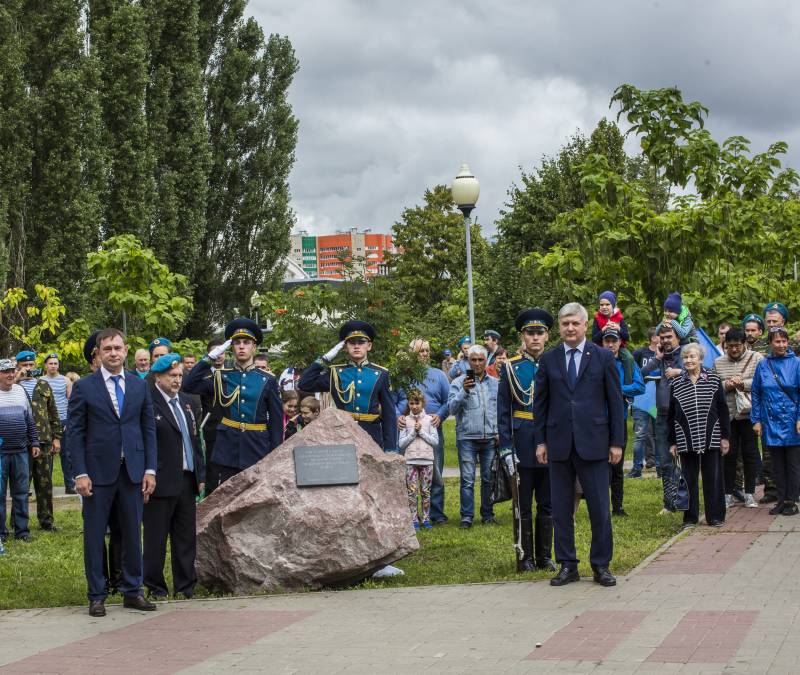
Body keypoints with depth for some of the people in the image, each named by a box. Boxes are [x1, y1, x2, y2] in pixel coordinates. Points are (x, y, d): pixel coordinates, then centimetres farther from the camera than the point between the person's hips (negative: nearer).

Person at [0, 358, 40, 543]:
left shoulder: (20, 391, 10)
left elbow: (30, 419, 16)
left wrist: (34, 442, 12)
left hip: (20, 451, 4)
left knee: (21, 492, 7)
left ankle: (21, 529, 15)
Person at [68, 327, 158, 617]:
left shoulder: (139, 385, 8)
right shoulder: (84, 387, -1)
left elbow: (149, 428, 9)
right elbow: (75, 432, -2)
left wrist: (150, 470, 2)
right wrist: (80, 473, -10)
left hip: (133, 471, 3)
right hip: (98, 471, -3)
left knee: (132, 533, 8)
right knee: (94, 535, 2)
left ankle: (132, 592, 19)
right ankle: (97, 596, 11)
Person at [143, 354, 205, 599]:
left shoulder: (185, 401, 15)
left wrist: (200, 474, 16)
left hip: (187, 480, 7)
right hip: (162, 482, -7)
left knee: (186, 536, 11)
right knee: (156, 537, 2)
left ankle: (185, 585, 20)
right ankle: (155, 587, 12)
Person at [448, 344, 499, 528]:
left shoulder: (495, 384, 13)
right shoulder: (459, 382, 3)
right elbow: (452, 408, -7)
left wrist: (498, 433, 7)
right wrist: (464, 392, -20)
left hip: (490, 438, 3)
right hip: (467, 438, -3)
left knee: (489, 479, 5)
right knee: (467, 480, -5)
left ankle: (488, 514, 13)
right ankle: (466, 516, -2)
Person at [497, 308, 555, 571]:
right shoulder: (510, 368, 1)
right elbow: (503, 411, -1)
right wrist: (506, 448, -8)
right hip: (522, 443, -2)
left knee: (547, 505, 8)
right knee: (524, 505, 4)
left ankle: (545, 556, 17)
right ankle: (526, 557, 11)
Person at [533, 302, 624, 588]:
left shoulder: (603, 358, 2)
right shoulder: (548, 360, 7)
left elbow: (615, 401, 2)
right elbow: (540, 402, 10)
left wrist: (617, 442, -2)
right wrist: (541, 441, 4)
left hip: (593, 443, -2)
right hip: (559, 443, 2)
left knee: (599, 508, 0)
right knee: (561, 509, 6)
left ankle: (601, 565, 11)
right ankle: (567, 565, 15)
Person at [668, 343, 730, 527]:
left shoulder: (713, 380, 1)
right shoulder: (675, 385, 4)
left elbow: (723, 410, 3)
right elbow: (671, 416, 8)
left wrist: (725, 437, -1)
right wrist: (672, 442, 5)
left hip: (711, 439, -1)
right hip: (686, 441, 1)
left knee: (713, 478, 3)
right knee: (689, 479, 5)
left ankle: (715, 516, 11)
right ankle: (690, 517, 14)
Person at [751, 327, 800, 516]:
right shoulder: (763, 365, 4)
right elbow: (755, 394, 8)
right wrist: (756, 420, 4)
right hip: (771, 424, 3)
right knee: (777, 465, 10)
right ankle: (781, 500, 18)